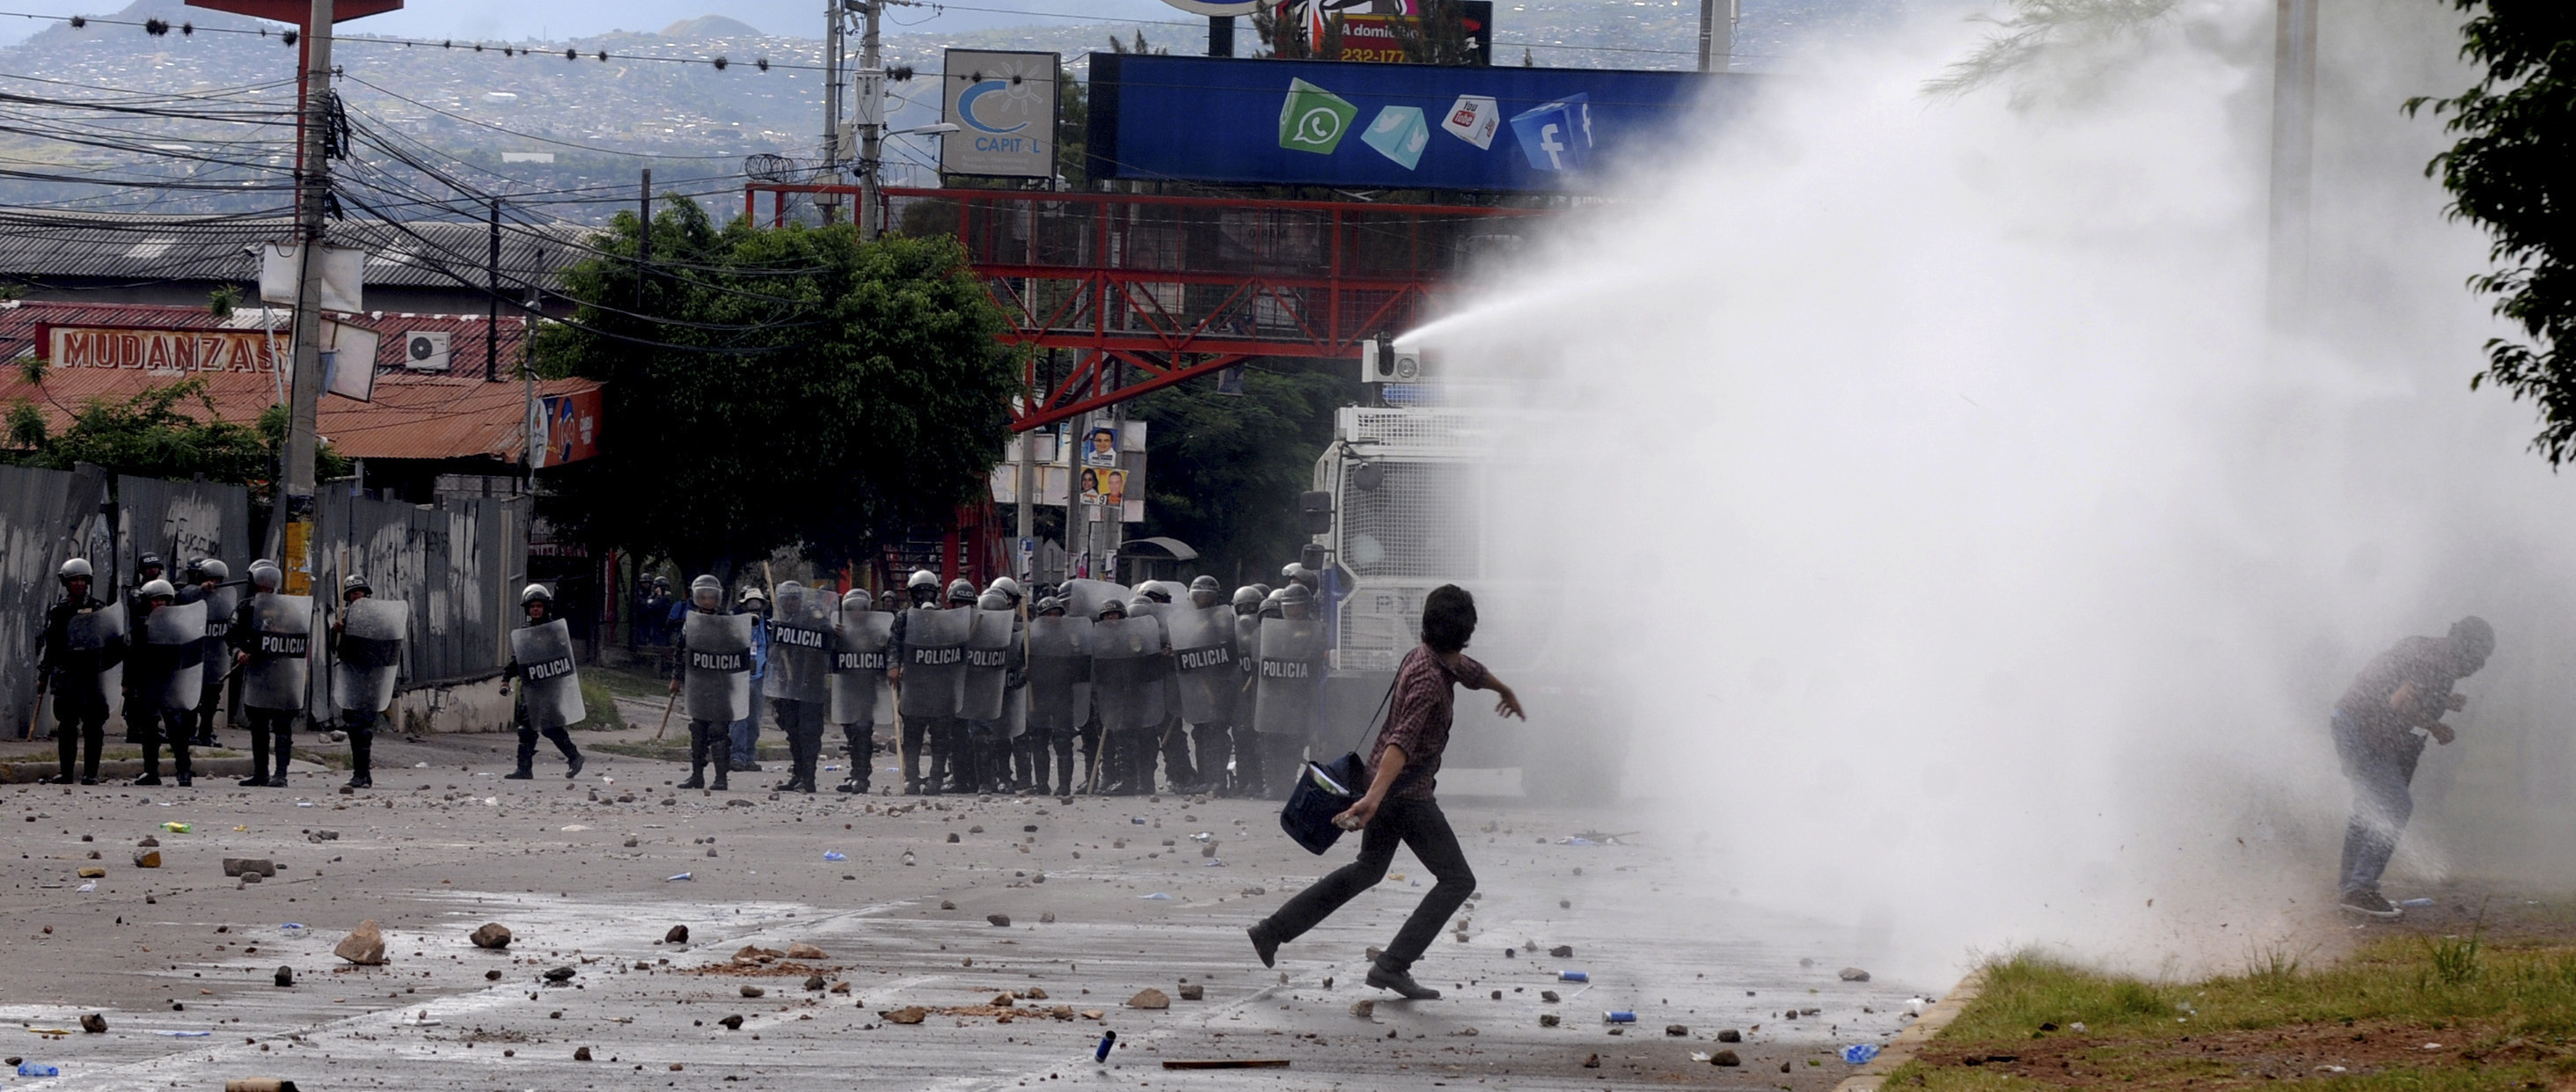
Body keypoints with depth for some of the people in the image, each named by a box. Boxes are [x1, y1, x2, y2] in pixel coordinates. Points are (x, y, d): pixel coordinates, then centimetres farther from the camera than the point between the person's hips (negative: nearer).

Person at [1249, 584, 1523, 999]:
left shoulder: (1435, 660, 7)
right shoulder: (1428, 677, -25)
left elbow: (1471, 671, 30)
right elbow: (1402, 741, -37)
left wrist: (1506, 692, 52)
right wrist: (1373, 797, -47)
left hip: (1386, 782, 10)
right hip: (1407, 790, -10)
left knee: (1368, 869, 25)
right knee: (1457, 880, -5)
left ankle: (1273, 930, 26)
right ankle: (1392, 965, -11)